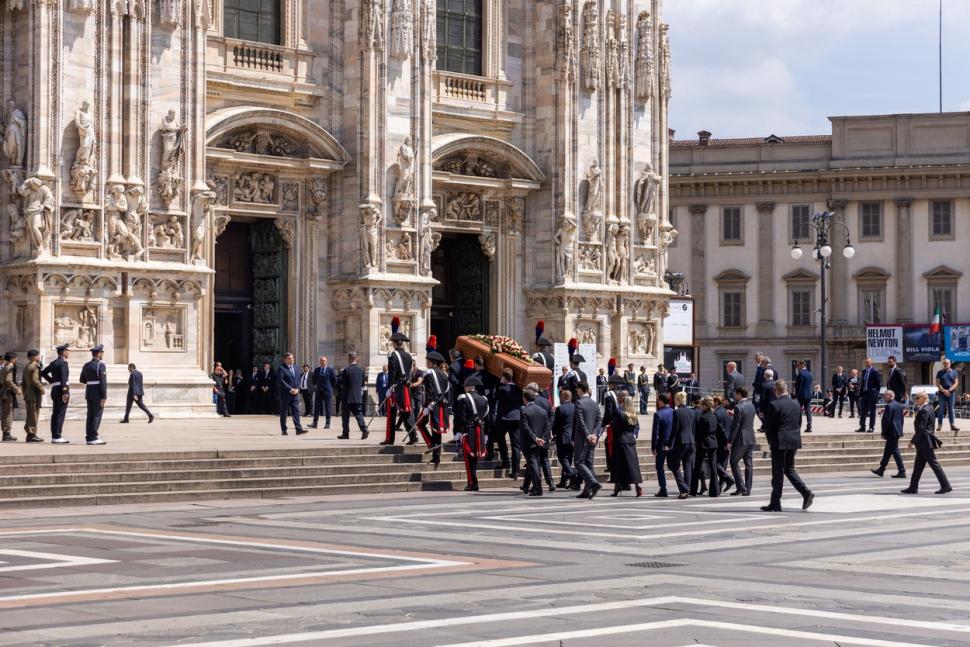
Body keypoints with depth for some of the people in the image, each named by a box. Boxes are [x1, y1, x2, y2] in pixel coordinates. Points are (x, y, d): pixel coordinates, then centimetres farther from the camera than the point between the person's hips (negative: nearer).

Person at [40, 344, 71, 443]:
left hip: (54, 390, 9)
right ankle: (57, 437, -11)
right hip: (61, 390, -9)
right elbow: (63, 377, -20)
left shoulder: (53, 363, 15)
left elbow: (43, 373, 21)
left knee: (55, 414, 9)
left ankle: (54, 436, 10)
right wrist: (65, 392, -23)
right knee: (60, 413, -8)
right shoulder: (63, 362, -12)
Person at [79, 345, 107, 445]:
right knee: (97, 415, -5)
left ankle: (89, 437, 9)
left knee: (90, 415, 9)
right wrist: (104, 397, -17)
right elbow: (103, 382, -18)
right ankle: (93, 438, -8)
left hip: (89, 392, 7)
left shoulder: (86, 365, 10)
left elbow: (82, 380, 18)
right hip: (98, 394, -7)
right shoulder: (100, 365, -13)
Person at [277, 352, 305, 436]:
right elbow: (280, 380, -15)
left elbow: (298, 379, 16)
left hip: (295, 394, 5)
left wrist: (297, 389, -2)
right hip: (285, 394, -5)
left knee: (296, 412, -3)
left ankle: (298, 429, -10)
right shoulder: (281, 368, -6)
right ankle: (283, 430, 9)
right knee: (284, 413, 3)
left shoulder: (295, 368, 16)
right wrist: (290, 389, -17)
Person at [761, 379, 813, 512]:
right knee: (789, 469, 18)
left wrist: (770, 440, 9)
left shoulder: (774, 405, -13)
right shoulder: (796, 404, 8)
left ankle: (775, 503, 3)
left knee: (778, 473, 0)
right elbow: (799, 423, 12)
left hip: (780, 443, -6)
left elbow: (768, 425, -9)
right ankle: (806, 493, 1)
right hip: (794, 441, 6)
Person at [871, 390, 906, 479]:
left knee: (895, 451, -5)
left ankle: (902, 472, -4)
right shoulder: (899, 405, 11)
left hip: (891, 432, -10)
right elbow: (901, 418, 16)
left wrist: (884, 433, -14)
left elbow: (886, 421, -19)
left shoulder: (889, 406, -17)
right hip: (898, 431, 10)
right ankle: (881, 469, 24)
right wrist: (900, 430, 21)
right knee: (887, 451, 17)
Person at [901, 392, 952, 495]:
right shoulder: (929, 408, 13)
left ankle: (946, 486, -2)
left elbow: (921, 428, -22)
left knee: (934, 463, -6)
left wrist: (913, 441, -17)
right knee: (918, 465, 12)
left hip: (925, 441, -10)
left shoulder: (924, 411, -18)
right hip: (924, 443, 10)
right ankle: (913, 487, 15)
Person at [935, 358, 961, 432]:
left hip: (951, 394, 1)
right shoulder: (940, 372, 5)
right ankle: (939, 426, -3)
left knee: (951, 410, 3)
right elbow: (938, 384, -1)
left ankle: (952, 426, 4)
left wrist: (949, 390, -14)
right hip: (942, 394, -1)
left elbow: (956, 383, 0)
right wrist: (944, 391, -14)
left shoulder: (954, 373, 7)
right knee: (941, 410, -3)